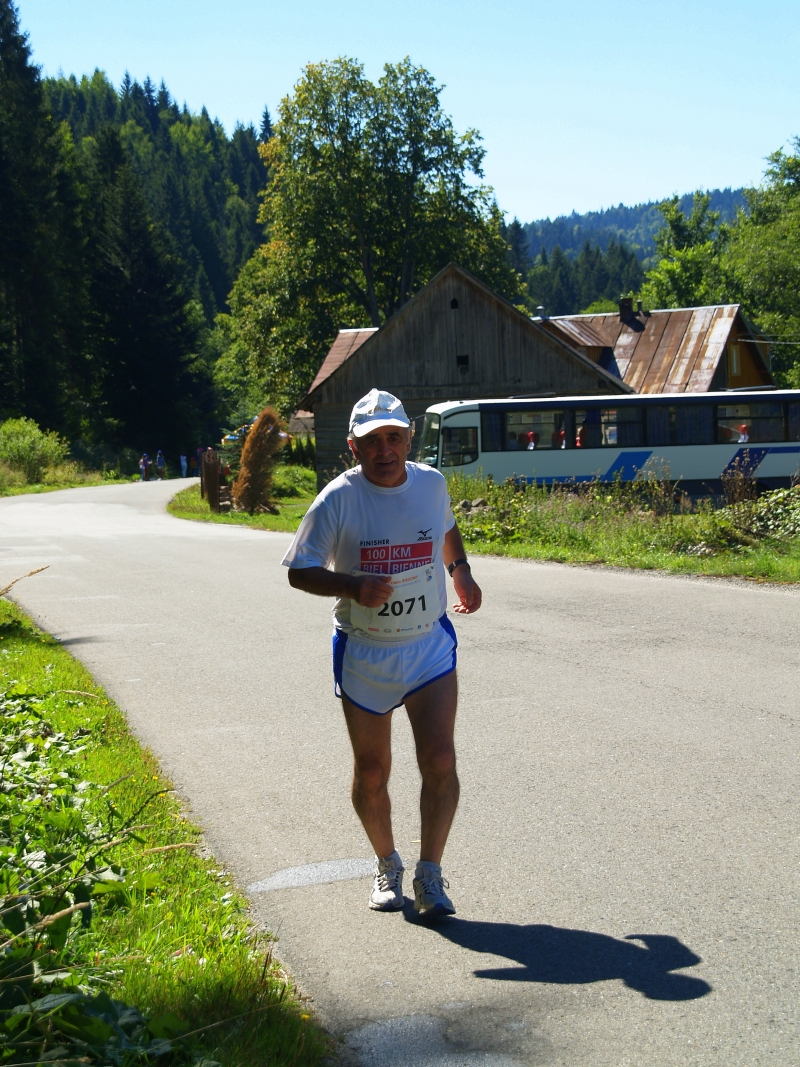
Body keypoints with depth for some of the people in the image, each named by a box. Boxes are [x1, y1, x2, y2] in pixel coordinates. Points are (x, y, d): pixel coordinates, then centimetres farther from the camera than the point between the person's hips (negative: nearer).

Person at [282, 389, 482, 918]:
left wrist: (461, 571, 10)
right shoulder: (338, 499, -13)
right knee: (372, 774, 8)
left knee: (440, 761, -12)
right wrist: (353, 586, -24)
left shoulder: (431, 483, -1)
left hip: (430, 645, 2)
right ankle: (387, 864, 32)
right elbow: (300, 571, -9)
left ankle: (429, 875, 2)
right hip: (363, 653, -2)